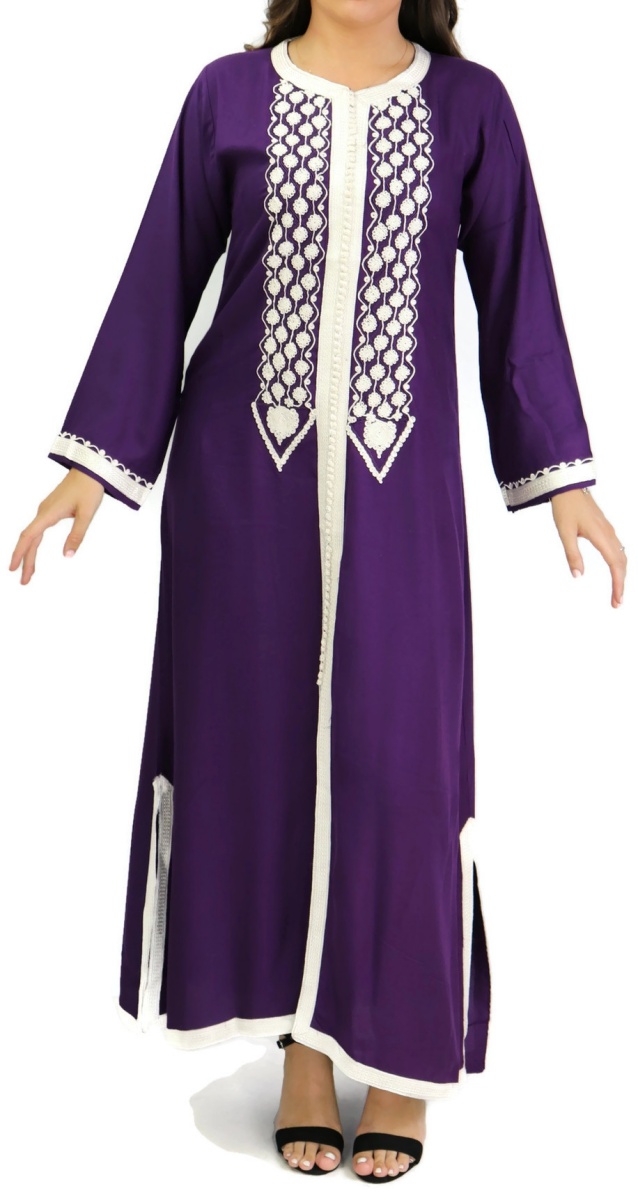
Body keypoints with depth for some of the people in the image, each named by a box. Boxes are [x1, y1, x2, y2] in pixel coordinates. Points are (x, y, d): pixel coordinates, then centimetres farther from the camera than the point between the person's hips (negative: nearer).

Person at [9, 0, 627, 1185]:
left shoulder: (469, 102, 2)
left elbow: (516, 293, 4)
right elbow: (159, 284, 5)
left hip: (399, 484, -1)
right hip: (245, 475, 1)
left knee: (398, 750, 1)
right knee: (259, 741, 6)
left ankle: (399, 1053, 18)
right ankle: (302, 1042, 21)